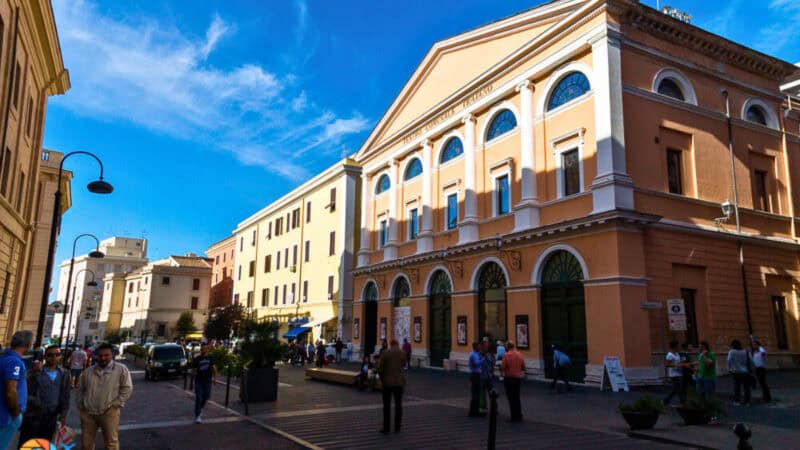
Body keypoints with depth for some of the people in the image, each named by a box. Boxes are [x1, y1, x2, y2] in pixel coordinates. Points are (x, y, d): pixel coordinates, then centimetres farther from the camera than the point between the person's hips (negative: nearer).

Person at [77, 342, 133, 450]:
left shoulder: (121, 369, -4)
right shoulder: (88, 371, 8)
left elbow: (127, 388, -5)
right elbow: (80, 390, 17)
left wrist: (115, 404, -10)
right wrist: (80, 406, 9)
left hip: (109, 412, -4)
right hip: (88, 412, 4)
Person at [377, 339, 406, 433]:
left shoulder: (385, 353, -6)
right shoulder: (402, 353, -1)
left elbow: (379, 368, -8)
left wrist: (382, 379, 5)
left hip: (387, 382, -2)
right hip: (399, 382, 2)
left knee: (387, 406, 6)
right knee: (398, 405, 11)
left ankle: (386, 428, 7)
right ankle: (397, 427, 14)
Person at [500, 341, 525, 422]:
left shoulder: (506, 355, -13)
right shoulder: (519, 355, 1)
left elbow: (502, 367, -15)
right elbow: (523, 367, 7)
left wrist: (502, 372, 7)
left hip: (509, 378, -5)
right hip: (518, 378, 5)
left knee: (511, 398, 2)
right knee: (517, 398, 16)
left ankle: (514, 417, 2)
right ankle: (519, 416, 19)